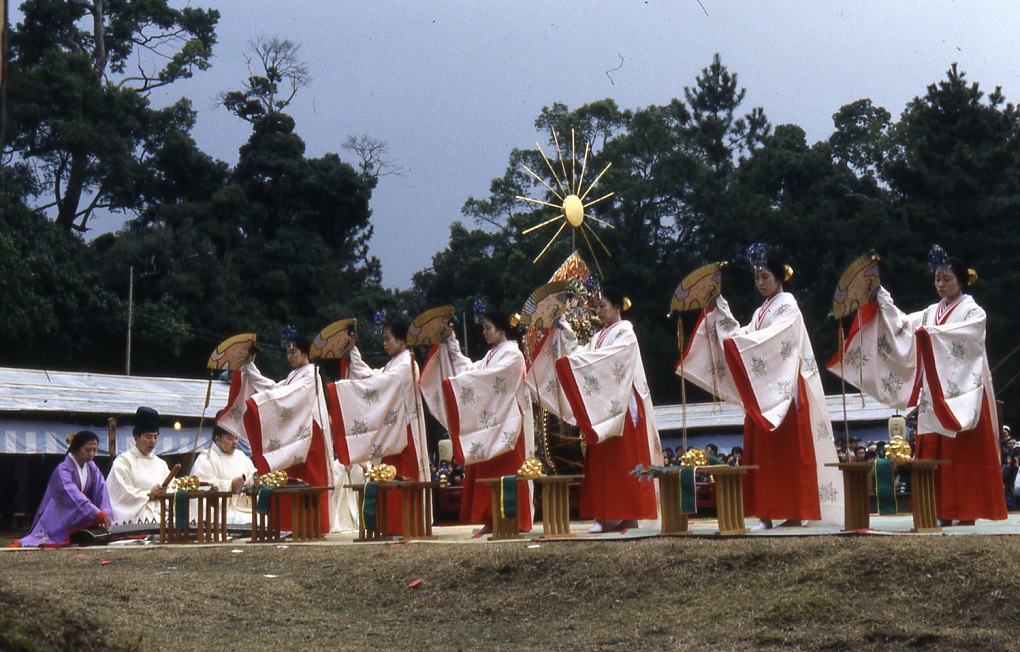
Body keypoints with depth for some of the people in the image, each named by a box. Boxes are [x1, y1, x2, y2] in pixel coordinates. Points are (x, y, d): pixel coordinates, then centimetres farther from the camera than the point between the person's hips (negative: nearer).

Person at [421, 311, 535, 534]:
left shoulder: (512, 354, -8)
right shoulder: (491, 355, 20)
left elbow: (491, 377, -21)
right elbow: (470, 368, 13)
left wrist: (458, 381, -24)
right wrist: (452, 346, 11)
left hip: (506, 423, -9)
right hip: (489, 422, 9)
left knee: (506, 470, -9)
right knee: (486, 470, 4)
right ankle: (492, 520, 6)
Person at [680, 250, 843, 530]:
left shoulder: (787, 306, -2)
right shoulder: (761, 311, 21)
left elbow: (773, 339, -17)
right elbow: (740, 334, 10)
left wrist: (737, 342, -24)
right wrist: (719, 307, 6)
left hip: (784, 390, -7)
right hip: (761, 394, 8)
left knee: (787, 450, -7)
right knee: (761, 451, 2)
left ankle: (794, 514, -6)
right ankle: (766, 514, 2)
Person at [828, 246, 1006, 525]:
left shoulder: (973, 312, 1)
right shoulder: (932, 312, 17)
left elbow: (960, 336, -18)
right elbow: (903, 325, 4)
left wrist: (931, 333, -31)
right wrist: (881, 297, -6)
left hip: (962, 395, -5)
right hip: (934, 396, 6)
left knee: (963, 453, -8)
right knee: (935, 452, 1)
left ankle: (968, 514, -7)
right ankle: (944, 514, 2)